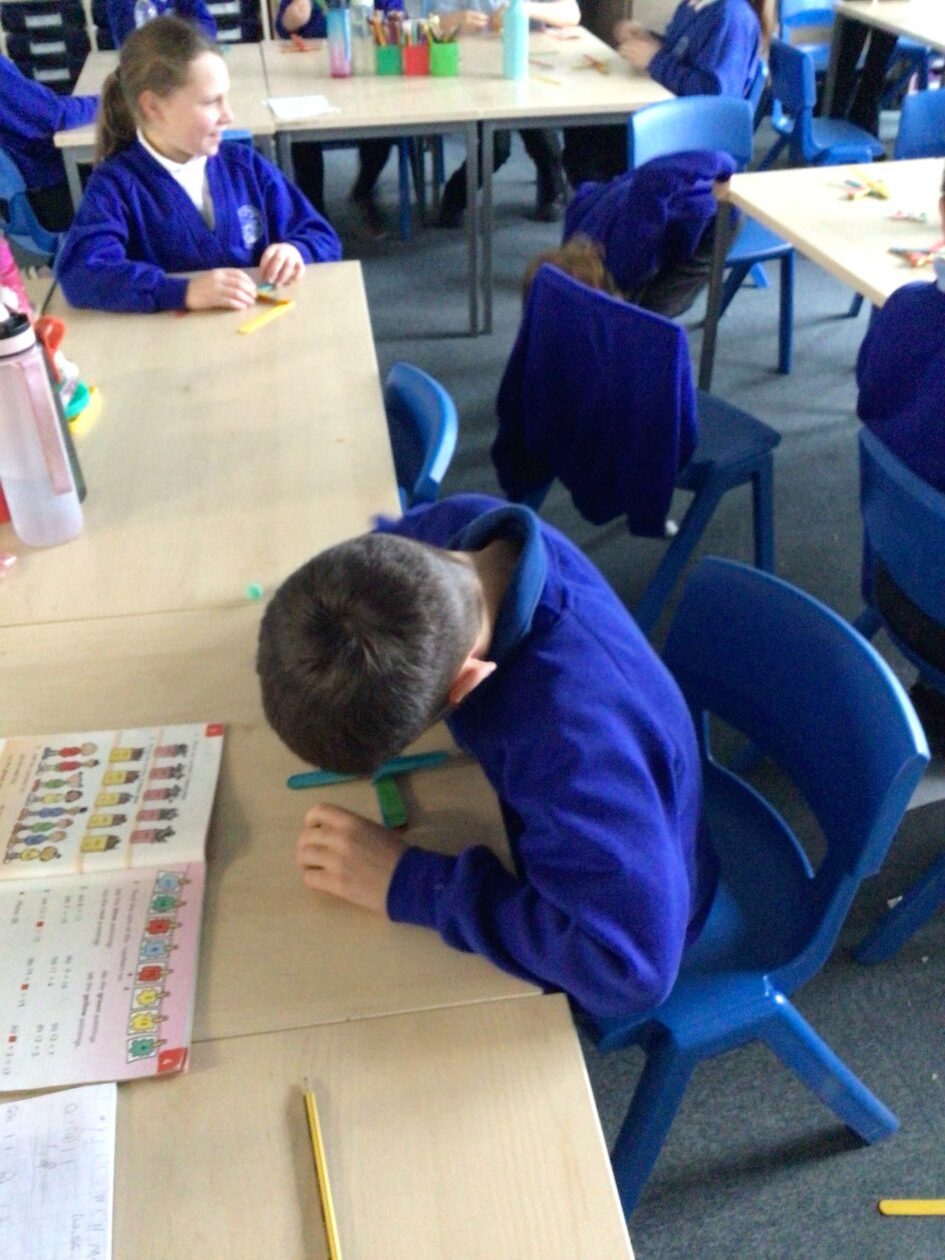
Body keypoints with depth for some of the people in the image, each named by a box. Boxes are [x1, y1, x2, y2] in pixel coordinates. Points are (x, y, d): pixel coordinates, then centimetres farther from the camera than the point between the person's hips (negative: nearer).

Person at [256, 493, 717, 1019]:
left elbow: (631, 965, -48)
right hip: (530, 814, 6)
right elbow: (380, 550, -3)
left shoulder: (573, 732, -47)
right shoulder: (462, 524, -26)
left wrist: (410, 883, -41)